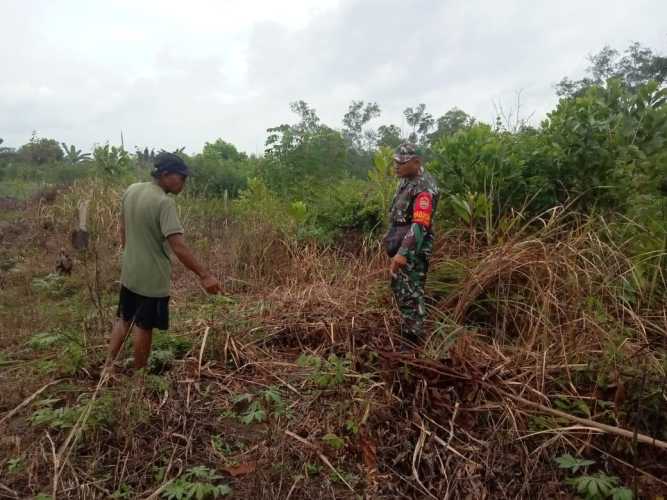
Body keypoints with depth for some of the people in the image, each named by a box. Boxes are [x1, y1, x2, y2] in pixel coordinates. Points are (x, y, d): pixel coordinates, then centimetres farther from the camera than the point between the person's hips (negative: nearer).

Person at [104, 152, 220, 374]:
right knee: (144, 326, 9)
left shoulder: (131, 190, 0)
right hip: (152, 277, -7)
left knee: (124, 319, 23)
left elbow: (123, 229, 11)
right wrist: (204, 275, -29)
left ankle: (109, 364, 27)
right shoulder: (164, 202, -25)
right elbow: (178, 246, -31)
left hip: (129, 272, 7)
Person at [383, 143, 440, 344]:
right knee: (399, 288, 20)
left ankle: (412, 339, 9)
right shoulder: (407, 180, 9)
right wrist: (393, 242, 23)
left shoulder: (424, 188, -21)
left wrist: (403, 253, -34)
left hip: (412, 249, -10)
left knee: (411, 294, -2)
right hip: (400, 244, 10)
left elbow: (420, 225, -28)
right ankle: (406, 329, 35)